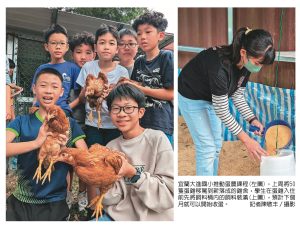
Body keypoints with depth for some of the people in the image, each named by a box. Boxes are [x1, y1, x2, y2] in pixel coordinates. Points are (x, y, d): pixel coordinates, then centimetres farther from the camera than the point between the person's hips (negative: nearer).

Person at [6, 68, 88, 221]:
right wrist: (36, 142, -30)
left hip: (54, 204, 0)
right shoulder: (22, 122, -1)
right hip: (20, 202, 0)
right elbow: (7, 149, -18)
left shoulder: (69, 124, 0)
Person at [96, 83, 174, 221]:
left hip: (155, 218, -4)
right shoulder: (111, 147, 7)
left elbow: (170, 194, -11)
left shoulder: (157, 139, -7)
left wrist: (133, 174, -20)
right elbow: (110, 199, 4)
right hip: (118, 216, 4)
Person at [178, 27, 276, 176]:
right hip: (191, 98, -7)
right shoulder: (220, 66, -40)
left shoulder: (245, 64, -18)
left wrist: (252, 119, -15)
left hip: (211, 98, 8)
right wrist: (246, 140, -27)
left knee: (216, 145, 12)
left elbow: (237, 95, -2)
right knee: (207, 147, -8)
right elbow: (222, 112, -32)